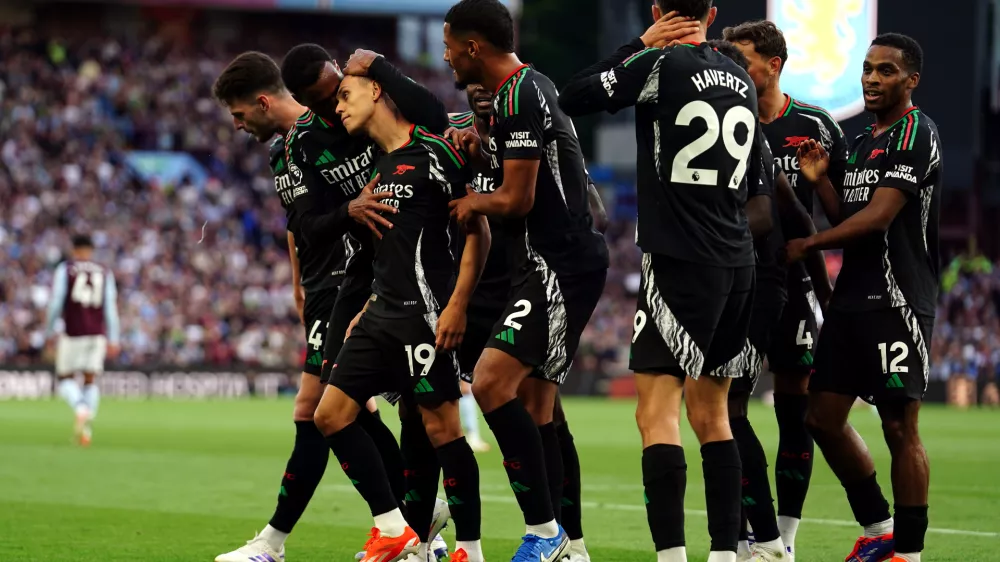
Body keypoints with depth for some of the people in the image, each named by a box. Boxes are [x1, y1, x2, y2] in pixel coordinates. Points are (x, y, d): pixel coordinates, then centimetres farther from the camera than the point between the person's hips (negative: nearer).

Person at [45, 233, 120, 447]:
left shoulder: (64, 269, 1)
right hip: (97, 333, 3)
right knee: (91, 379, 9)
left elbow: (56, 302, -4)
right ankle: (87, 428, 1)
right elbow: (111, 307, 6)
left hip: (72, 332, -3)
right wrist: (113, 340, 8)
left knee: (65, 378, 6)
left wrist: (49, 332, 4)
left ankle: (81, 408, -23)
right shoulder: (105, 273, 9)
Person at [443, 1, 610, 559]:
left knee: (492, 383, -19)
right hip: (553, 264, 11)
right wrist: (483, 151, 8)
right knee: (533, 401, 11)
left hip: (561, 265, -11)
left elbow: (517, 199, -18)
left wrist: (472, 203, 2)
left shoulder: (519, 95, -16)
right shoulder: (529, 86, 16)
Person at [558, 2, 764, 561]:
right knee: (711, 415, 14)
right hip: (738, 263, 7)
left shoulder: (662, 63, -9)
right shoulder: (741, 80, 13)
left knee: (657, 411, -10)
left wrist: (639, 46, 5)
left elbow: (573, 97, -2)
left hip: (680, 261, -7)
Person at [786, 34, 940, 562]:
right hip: (852, 298, 9)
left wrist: (806, 245, -7)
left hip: (897, 300, -9)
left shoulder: (915, 134, -9)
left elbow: (877, 218, -16)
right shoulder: (861, 141, 19)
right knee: (823, 417, 9)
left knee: (900, 427, -5)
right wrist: (820, 181, 3)